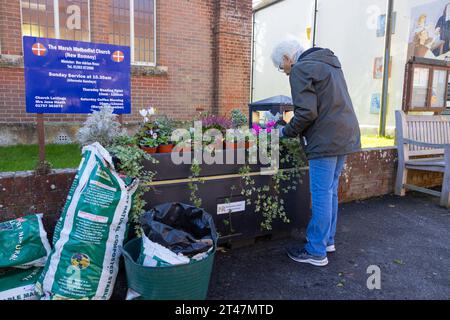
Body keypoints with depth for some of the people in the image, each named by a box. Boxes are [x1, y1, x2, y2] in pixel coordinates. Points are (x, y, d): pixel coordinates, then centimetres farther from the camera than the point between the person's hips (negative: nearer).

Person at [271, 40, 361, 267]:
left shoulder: (301, 69, -8)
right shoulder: (329, 63, 21)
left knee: (321, 195, -3)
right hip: (345, 137, 10)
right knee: (331, 191, 16)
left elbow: (307, 112, -18)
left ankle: (316, 252, 8)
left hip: (326, 140, -9)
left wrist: (287, 132, -3)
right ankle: (327, 240, 28)